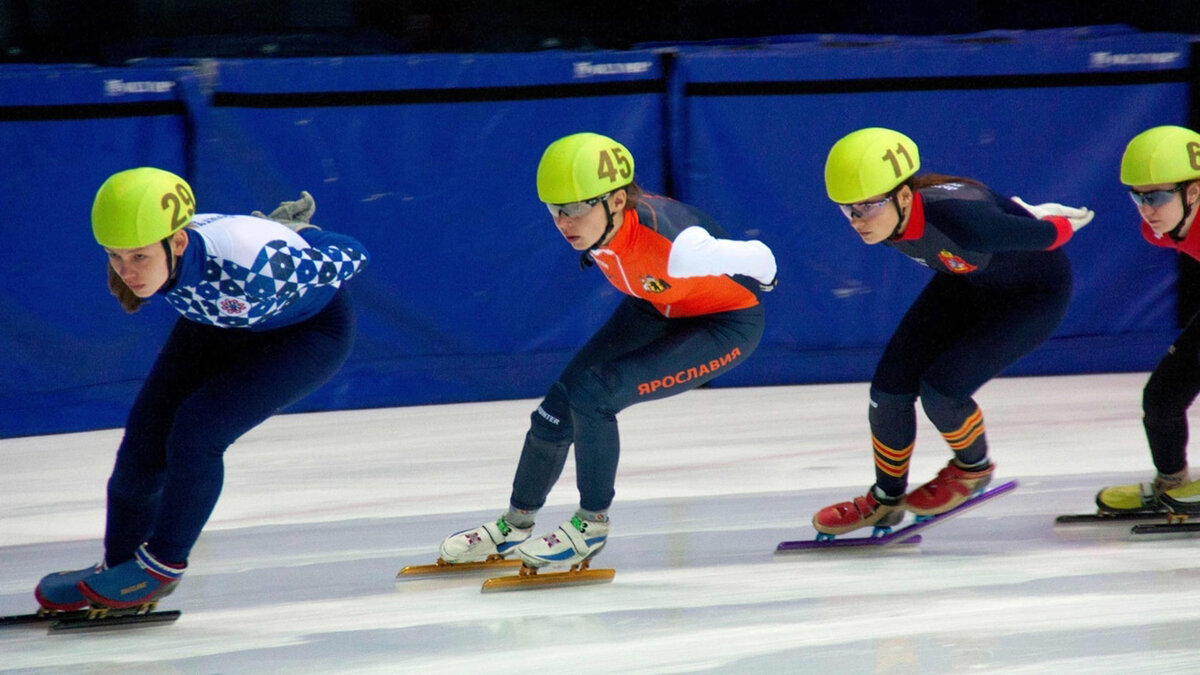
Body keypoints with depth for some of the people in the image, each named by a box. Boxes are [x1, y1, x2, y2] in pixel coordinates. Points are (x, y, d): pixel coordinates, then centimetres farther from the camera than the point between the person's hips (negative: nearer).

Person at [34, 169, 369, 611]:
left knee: (196, 430, -20)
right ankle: (119, 565, 23)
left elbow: (352, 256, -28)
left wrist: (298, 239, -10)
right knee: (146, 439, -3)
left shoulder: (251, 261, -45)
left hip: (311, 330, -5)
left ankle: (163, 565, 2)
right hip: (220, 321, 5)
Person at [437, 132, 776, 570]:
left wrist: (764, 283, -2)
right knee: (561, 401, 3)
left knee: (593, 395, -21)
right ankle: (515, 525, 26)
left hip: (726, 324, -7)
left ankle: (591, 527, -1)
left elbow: (759, 258, -25)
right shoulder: (595, 221, -23)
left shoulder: (673, 246, -42)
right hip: (655, 308, 7)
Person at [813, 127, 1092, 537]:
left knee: (940, 387, -18)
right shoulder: (880, 221, -20)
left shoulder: (958, 219, -43)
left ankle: (973, 468, 15)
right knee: (890, 384, -3)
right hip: (964, 282, 7)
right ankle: (886, 499, 22)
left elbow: (1048, 235, -28)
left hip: (1035, 292, -7)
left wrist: (1063, 224, -6)